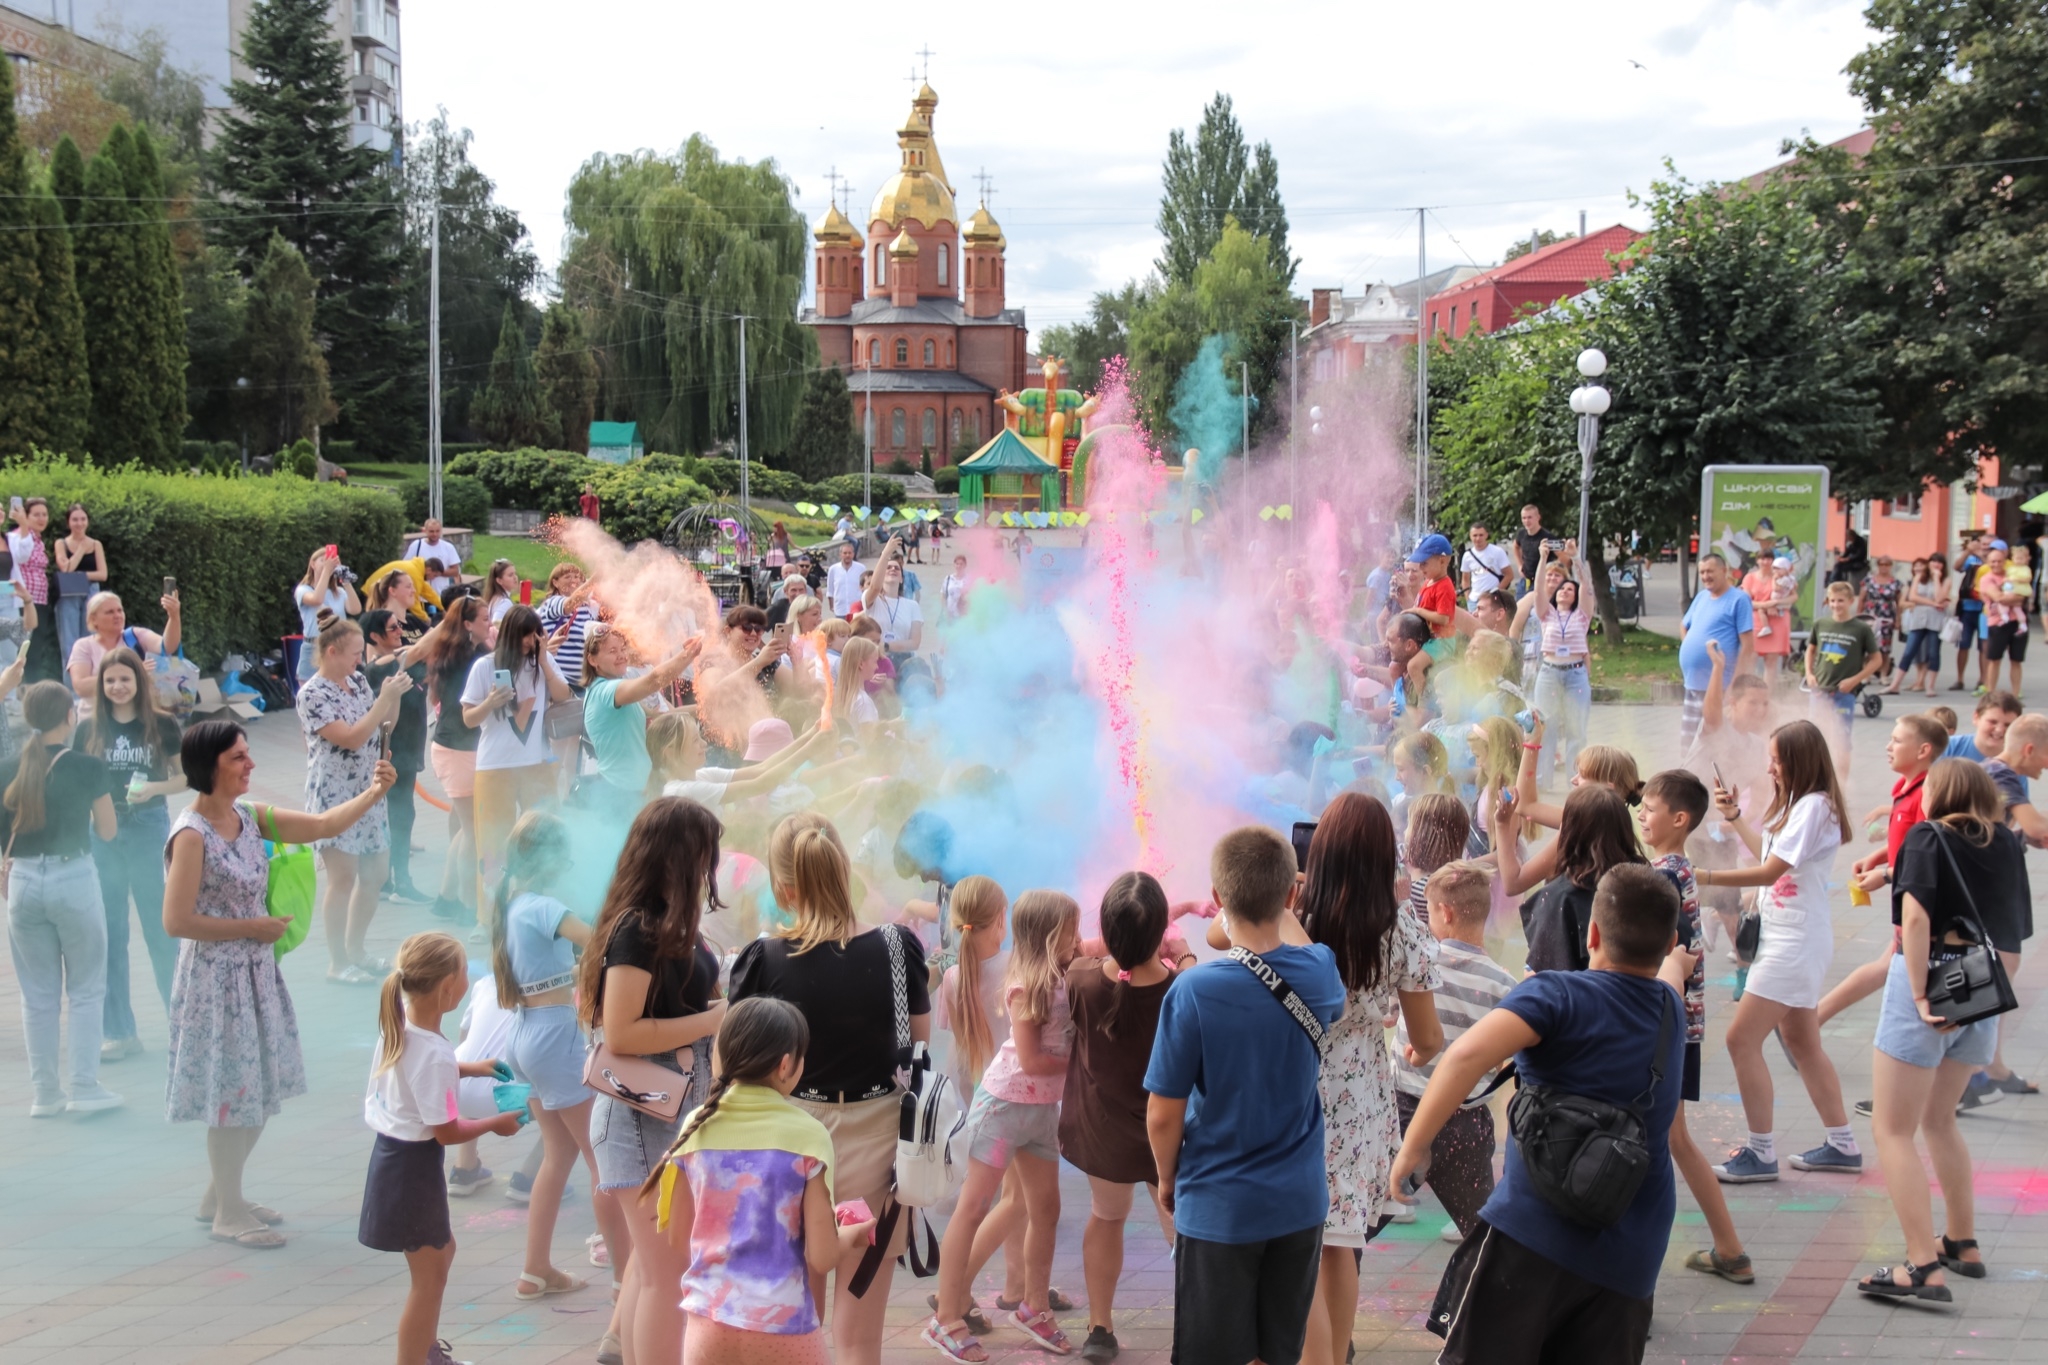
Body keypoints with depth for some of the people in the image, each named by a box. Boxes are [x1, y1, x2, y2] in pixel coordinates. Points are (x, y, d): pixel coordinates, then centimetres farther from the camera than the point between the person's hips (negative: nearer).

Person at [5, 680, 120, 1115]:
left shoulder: (10, 770, 1)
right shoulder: (88, 767, -9)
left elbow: (5, 832, 3)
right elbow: (107, 831, 1)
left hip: (22, 881, 3)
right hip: (74, 879, -3)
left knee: (38, 995, 12)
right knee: (86, 989, 8)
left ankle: (45, 1092, 16)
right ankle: (85, 1087, 7)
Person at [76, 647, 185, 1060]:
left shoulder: (161, 725, -3)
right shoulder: (89, 730, 3)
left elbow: (187, 776, 2)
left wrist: (155, 788, -16)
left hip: (149, 829, -2)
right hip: (101, 835, 3)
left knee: (161, 929, 3)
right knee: (109, 934, 7)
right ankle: (119, 1031, 16)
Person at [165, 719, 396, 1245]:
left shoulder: (249, 817, 3)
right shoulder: (191, 836, -19)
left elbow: (322, 825, 6)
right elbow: (177, 921, -21)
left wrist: (374, 792, -7)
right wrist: (252, 927, -15)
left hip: (257, 970, 8)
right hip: (217, 976, -8)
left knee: (260, 1090, 15)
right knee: (233, 1092, 1)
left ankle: (220, 1194, 32)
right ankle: (227, 1214, 16)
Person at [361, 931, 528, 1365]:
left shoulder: (399, 1026, -2)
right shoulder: (435, 1054, -28)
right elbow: (446, 1132, -22)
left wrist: (470, 1068, 20)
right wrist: (496, 1124, -7)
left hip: (392, 1153, 10)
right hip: (413, 1166, -10)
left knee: (442, 1250, 28)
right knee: (429, 1276, 3)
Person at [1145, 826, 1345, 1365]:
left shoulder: (1193, 990, -20)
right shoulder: (1320, 973, -8)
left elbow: (1163, 1115, -14)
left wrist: (1167, 1180, 4)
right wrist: (1286, 914, 24)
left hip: (1217, 1209, -4)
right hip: (1299, 1203, 4)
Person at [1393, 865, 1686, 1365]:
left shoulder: (1559, 995, -7)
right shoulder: (1672, 1011, 12)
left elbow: (1468, 1052, -25)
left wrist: (1412, 1147, -18)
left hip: (1531, 1234, -5)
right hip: (1629, 1261, 5)